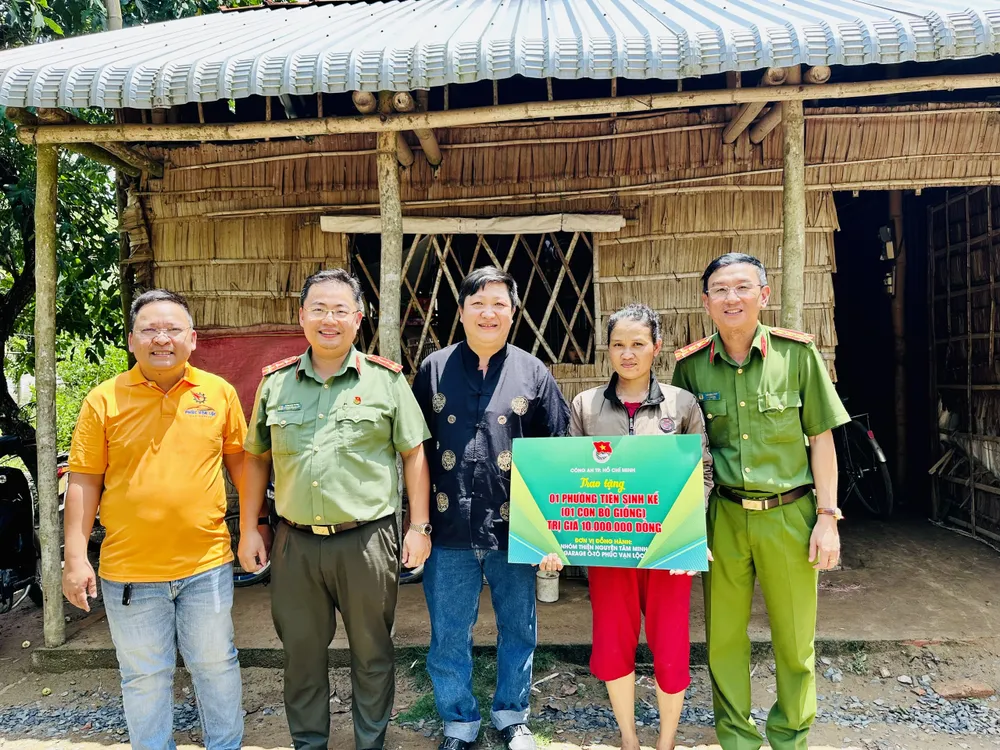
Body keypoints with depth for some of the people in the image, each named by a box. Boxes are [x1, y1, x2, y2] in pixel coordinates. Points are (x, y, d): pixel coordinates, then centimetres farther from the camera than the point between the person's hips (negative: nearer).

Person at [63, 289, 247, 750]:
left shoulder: (219, 392, -1)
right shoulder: (104, 400, -3)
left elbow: (239, 462, 8)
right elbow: (84, 483, -1)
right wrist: (75, 558, -4)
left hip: (207, 564, 1)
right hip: (130, 571, 0)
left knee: (216, 666, 15)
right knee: (144, 677, 14)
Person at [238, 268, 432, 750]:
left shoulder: (386, 380, -2)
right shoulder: (275, 382, 6)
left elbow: (414, 453, 0)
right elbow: (255, 458, 13)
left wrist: (419, 526, -3)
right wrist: (249, 529, 9)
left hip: (367, 540, -2)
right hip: (296, 543, 3)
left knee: (372, 652, 12)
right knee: (301, 653, 15)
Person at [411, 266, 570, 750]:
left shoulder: (533, 374, 1)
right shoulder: (434, 370, 3)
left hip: (514, 529, 0)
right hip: (449, 531, 0)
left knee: (518, 630, 15)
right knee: (448, 636, 11)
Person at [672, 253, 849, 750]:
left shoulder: (797, 353, -4)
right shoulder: (691, 365, 0)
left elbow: (821, 439, 0)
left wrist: (827, 517, -4)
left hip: (789, 515, -1)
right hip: (723, 517, 1)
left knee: (795, 639, 11)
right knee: (724, 636, 11)